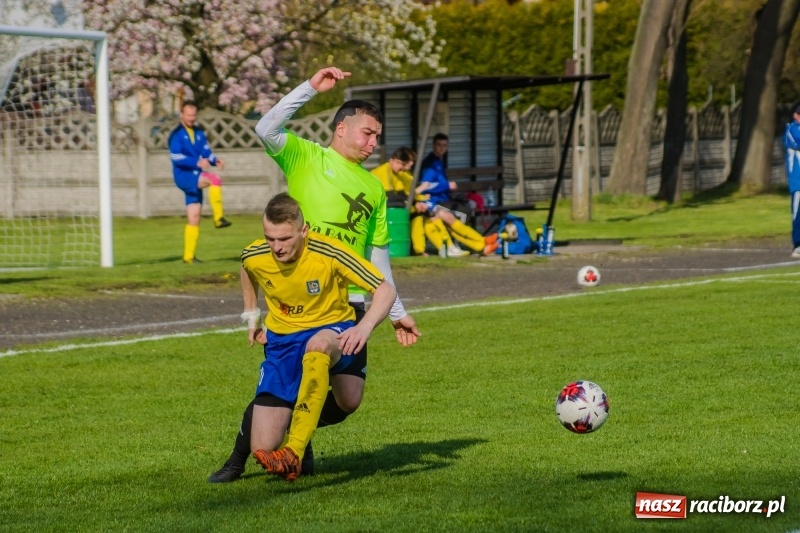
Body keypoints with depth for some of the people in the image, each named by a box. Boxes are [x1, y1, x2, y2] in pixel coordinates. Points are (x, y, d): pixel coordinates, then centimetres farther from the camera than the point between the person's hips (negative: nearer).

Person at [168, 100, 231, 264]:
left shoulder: (199, 134, 16)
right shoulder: (177, 134, -5)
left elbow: (206, 152, 9)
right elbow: (176, 157, -16)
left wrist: (215, 160, -14)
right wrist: (197, 162, -29)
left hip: (196, 177, 7)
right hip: (184, 176, -7)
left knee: (194, 218, 4)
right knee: (215, 180, -29)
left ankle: (189, 256, 8)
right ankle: (218, 218, -30)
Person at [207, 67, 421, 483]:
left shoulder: (374, 188, 18)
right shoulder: (306, 157, 4)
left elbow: (377, 254, 24)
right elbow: (266, 130, -17)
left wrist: (397, 313, 22)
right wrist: (310, 88, -22)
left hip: (348, 303, 5)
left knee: (349, 399, -3)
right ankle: (239, 456, 19)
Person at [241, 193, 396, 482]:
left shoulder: (328, 253, -22)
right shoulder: (253, 257, -11)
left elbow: (386, 289, -21)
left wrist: (364, 327, -37)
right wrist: (252, 317, 14)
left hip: (331, 330, -3)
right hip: (281, 340, 3)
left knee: (318, 345, -46)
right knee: (262, 449, -10)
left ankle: (294, 454, -48)